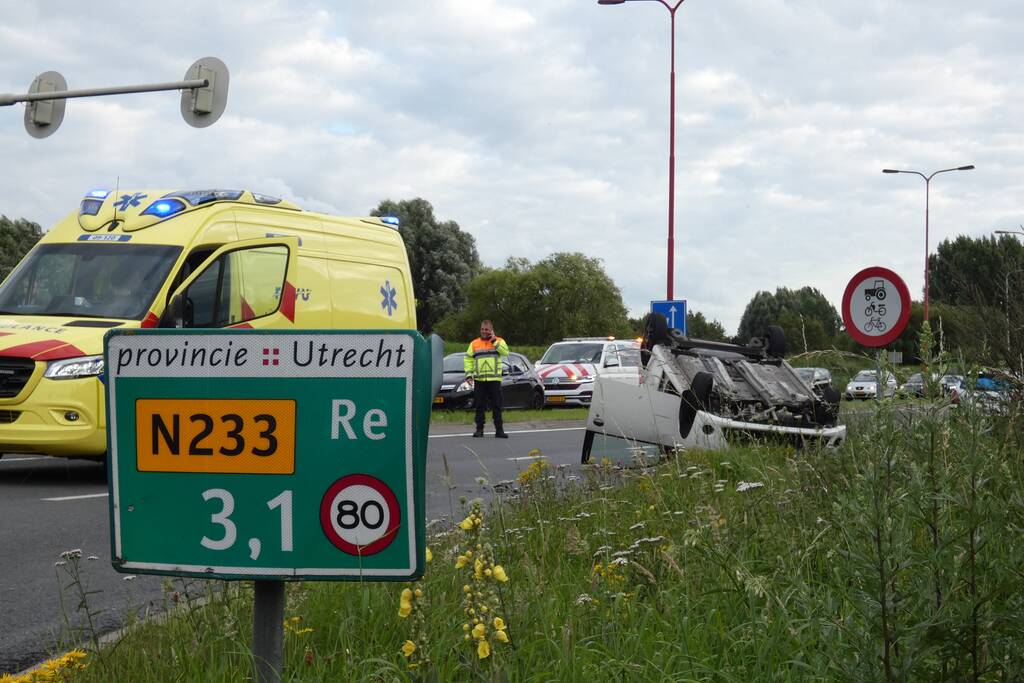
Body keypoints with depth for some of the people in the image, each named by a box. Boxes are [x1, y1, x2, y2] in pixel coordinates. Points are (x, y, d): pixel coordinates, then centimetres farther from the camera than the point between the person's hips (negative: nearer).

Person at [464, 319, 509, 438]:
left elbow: (505, 352, -12)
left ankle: (499, 430, 3)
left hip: (494, 379, -2)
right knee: (480, 406, 5)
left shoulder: (499, 341, 6)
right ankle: (479, 429, 12)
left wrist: (494, 341, -12)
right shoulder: (474, 343, 11)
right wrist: (468, 374, 1)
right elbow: (468, 359, 11)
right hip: (479, 380, 2)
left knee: (496, 406, 0)